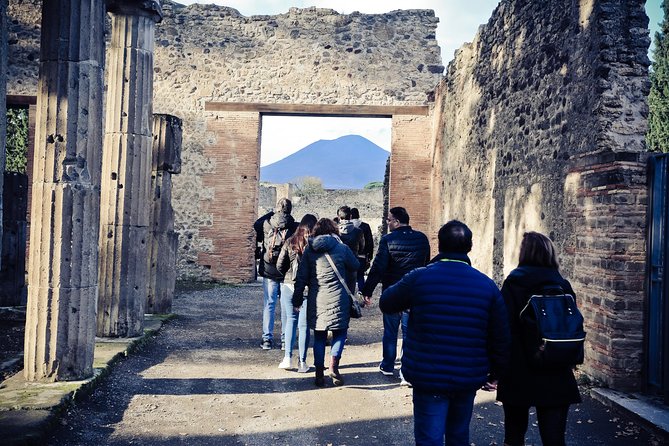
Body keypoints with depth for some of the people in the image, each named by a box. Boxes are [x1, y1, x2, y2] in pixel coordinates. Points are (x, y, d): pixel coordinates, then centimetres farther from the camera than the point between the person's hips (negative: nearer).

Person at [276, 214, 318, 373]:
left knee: (291, 320, 17)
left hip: (289, 286, 2)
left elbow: (279, 266, 1)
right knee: (304, 324, 7)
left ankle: (287, 358, 11)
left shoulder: (290, 242, -1)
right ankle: (302, 362, 11)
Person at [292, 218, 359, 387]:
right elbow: (355, 267, 12)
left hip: (317, 300, 3)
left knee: (319, 336, 11)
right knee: (340, 332, 13)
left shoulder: (309, 250, 3)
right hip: (338, 298, -2)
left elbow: (301, 276, 3)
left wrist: (298, 298, 10)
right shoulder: (342, 248, -3)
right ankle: (333, 365, -4)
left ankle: (319, 373, 12)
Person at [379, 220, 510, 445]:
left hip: (428, 377, -3)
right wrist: (496, 371, 16)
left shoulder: (418, 278, -11)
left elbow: (386, 304, 5)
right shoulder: (487, 285, -3)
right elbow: (501, 337, 1)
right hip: (468, 378, 3)